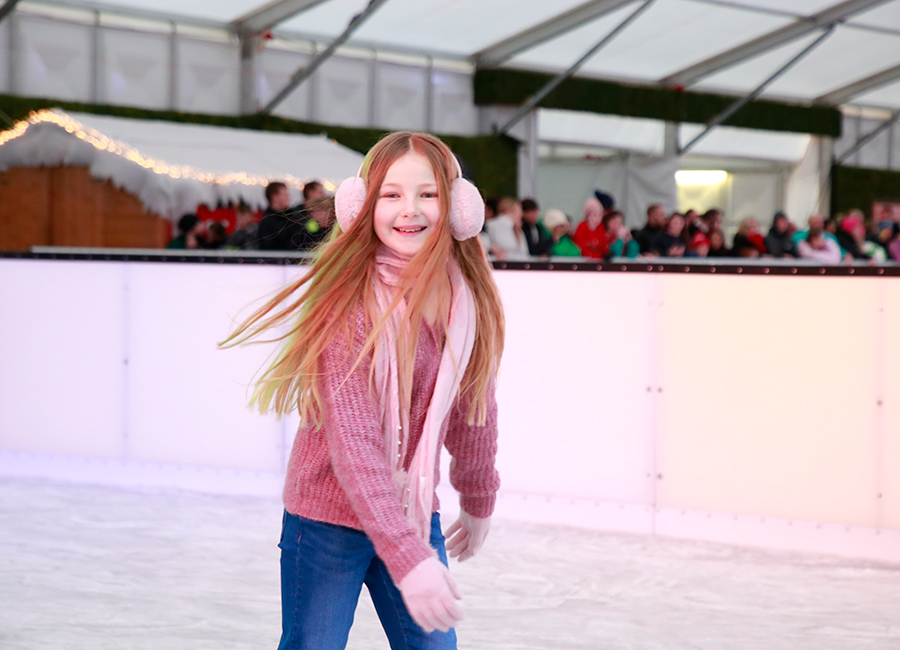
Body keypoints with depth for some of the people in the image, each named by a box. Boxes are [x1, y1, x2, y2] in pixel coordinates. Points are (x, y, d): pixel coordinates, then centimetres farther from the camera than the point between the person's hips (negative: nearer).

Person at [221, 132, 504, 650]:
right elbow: (353, 445, -28)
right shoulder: (351, 303, -22)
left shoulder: (470, 300, -5)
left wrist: (478, 503, 22)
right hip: (329, 515, -5)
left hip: (414, 512, 5)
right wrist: (407, 557, -35)